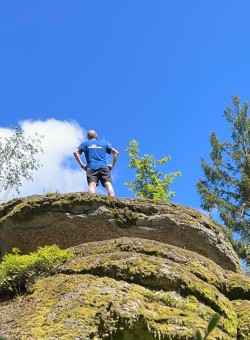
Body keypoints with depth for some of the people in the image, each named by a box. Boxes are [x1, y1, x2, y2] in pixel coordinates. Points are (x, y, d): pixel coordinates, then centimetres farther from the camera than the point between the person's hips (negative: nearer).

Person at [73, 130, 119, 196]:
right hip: (104, 167, 1)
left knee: (92, 185, -20)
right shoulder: (103, 144, 29)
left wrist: (82, 165, 6)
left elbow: (75, 152, 8)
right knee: (108, 184, -14)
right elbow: (116, 152, 20)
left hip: (91, 168, -1)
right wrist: (112, 165, 16)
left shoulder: (85, 143, 24)